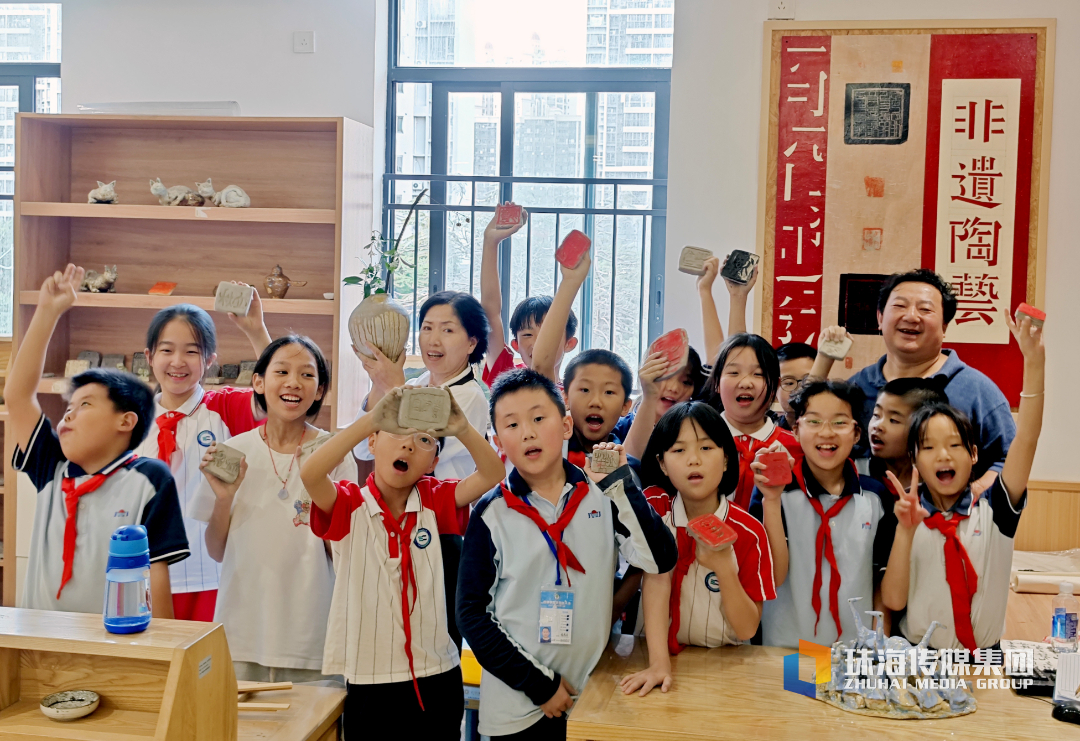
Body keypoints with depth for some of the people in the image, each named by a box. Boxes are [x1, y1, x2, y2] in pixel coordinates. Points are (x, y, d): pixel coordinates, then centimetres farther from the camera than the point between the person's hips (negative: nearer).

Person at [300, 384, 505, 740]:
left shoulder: (436, 502, 2)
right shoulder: (349, 505, -6)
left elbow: (492, 474, -12)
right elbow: (310, 474, -27)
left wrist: (462, 429, -31)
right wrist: (372, 418, -37)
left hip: (436, 675, 2)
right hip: (367, 679, -2)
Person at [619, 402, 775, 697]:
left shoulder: (749, 532, -9)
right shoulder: (655, 507, -6)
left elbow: (747, 629, -7)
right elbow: (656, 581, -16)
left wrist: (724, 567, -23)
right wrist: (659, 664, -26)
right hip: (667, 652, 0)